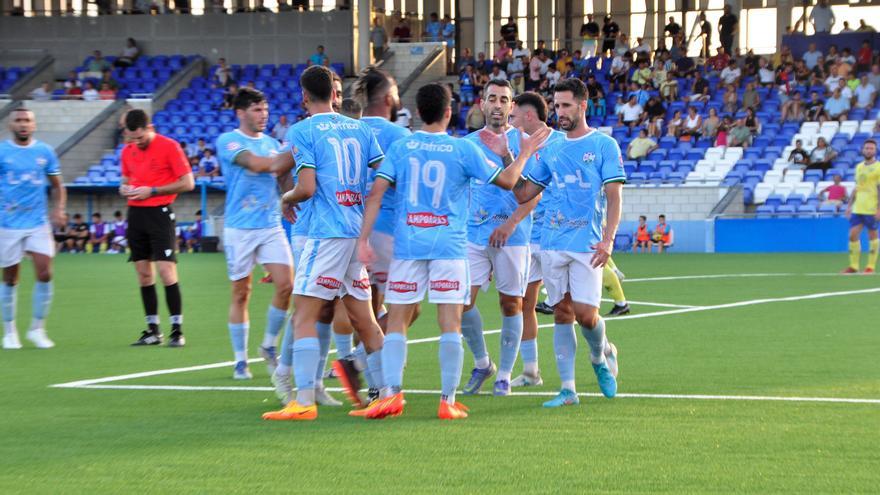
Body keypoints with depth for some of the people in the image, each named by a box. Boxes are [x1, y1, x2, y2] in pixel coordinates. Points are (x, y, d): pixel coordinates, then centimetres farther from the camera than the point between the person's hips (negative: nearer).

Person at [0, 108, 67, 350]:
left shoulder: (45, 152, 5)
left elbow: (57, 186, 14)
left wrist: (58, 209, -3)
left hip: (39, 223, 2)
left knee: (44, 274, -9)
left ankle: (37, 329, 6)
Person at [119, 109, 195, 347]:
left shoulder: (169, 147, -8)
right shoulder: (127, 151, 11)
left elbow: (187, 183, -9)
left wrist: (152, 191, -14)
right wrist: (125, 188, -1)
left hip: (159, 212, -6)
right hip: (135, 213, 6)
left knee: (166, 270, -11)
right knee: (143, 274, 6)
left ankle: (177, 331, -7)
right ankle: (153, 330, 14)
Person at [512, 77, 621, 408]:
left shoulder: (604, 145, 0)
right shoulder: (551, 150, 14)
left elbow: (614, 197, -5)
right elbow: (523, 195, 16)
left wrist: (608, 239, -16)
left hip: (587, 245, -4)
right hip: (552, 244, 4)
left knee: (586, 314, -9)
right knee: (562, 315, 3)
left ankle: (601, 355, 23)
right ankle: (568, 389, 4)